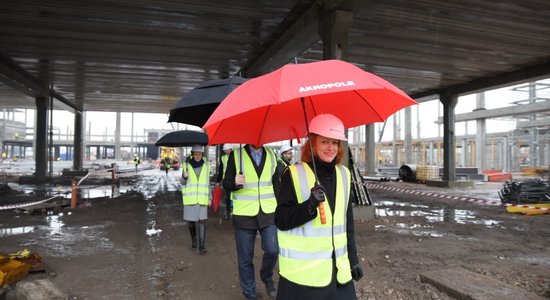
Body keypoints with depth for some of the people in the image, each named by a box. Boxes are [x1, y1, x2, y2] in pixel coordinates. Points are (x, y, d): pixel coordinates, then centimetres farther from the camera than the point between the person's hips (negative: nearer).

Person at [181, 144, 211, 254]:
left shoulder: (205, 166, 3)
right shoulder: (187, 165, -1)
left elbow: (207, 182, 9)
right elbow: (183, 183, 3)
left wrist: (209, 198, 7)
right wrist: (184, 177, -19)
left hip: (202, 198, 0)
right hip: (189, 198, 0)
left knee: (202, 221, -7)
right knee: (190, 220, 8)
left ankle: (201, 246, -4)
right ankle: (193, 239, 34)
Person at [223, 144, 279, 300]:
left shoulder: (271, 155, 7)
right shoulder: (236, 155, -3)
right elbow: (226, 183, -2)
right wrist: (234, 182, -25)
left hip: (268, 213, 2)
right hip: (244, 214, -2)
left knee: (273, 250, -9)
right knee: (245, 259, 7)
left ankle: (267, 278, 24)